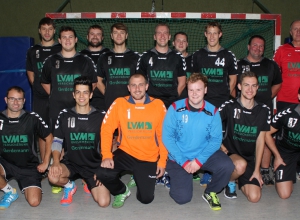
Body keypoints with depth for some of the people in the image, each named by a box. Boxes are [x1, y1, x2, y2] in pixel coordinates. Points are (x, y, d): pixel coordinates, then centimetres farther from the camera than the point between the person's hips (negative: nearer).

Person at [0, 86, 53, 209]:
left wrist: (45, 163, -1)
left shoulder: (32, 118, -8)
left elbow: (49, 138, 2)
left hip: (28, 166, -1)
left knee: (34, 201, -16)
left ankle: (25, 186, 20)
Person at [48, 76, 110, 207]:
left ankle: (90, 184, 19)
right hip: (70, 163, 1)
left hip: (94, 165, 0)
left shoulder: (100, 117, -2)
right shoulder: (64, 115, 0)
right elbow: (57, 141, 1)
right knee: (53, 176, -33)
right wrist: (56, 162, -16)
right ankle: (69, 186, 5)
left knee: (104, 202, -16)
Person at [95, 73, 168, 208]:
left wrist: (162, 161, -4)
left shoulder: (158, 105, -5)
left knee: (146, 199, -4)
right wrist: (107, 155, -18)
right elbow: (107, 129, -7)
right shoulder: (119, 103, -6)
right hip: (126, 153, 0)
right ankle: (122, 192, 10)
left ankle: (139, 179, 33)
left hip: (149, 158, 0)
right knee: (102, 173, -25)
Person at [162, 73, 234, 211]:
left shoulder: (213, 111, -6)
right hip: (179, 158, -2)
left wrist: (199, 160, -21)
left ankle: (210, 193, 5)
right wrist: (183, 162, -18)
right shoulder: (175, 108, -11)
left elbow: (216, 139, -9)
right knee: (182, 197, -14)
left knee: (227, 166, -25)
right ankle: (173, 175, 21)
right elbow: (167, 137, -13)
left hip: (204, 155, 2)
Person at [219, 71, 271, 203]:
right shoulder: (229, 106, -9)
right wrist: (221, 146, -14)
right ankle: (230, 181, -2)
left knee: (254, 197, -11)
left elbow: (260, 140, 1)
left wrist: (257, 169, -2)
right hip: (230, 153, -3)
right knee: (241, 164, -38)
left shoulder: (264, 110, 1)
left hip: (250, 158, 3)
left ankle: (241, 180, 24)